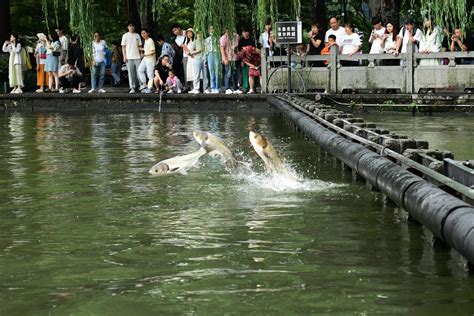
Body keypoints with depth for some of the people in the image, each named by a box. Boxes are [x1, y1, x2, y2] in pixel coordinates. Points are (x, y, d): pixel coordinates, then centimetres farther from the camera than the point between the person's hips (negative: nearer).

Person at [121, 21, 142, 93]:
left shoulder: (137, 35, 13)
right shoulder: (125, 36, 6)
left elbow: (139, 46, 14)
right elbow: (123, 47, 4)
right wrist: (124, 56, -5)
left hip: (137, 57, 2)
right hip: (129, 57, -2)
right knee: (131, 73, -2)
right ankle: (132, 88, 0)